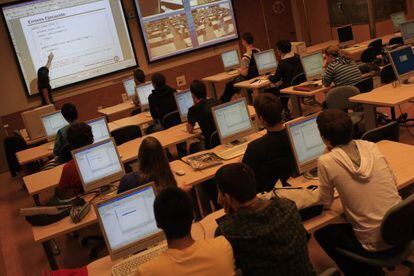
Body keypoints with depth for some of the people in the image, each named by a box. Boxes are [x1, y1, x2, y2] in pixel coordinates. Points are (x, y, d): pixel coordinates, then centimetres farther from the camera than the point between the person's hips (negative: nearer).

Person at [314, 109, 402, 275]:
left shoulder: (326, 161, -15)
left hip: (375, 244, -5)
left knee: (321, 234, 20)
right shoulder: (371, 146, -2)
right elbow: (392, 181, 10)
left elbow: (325, 203, -1)